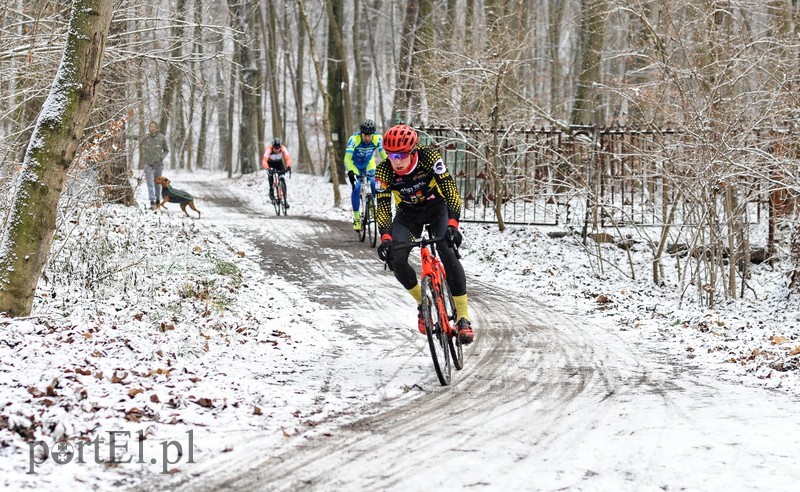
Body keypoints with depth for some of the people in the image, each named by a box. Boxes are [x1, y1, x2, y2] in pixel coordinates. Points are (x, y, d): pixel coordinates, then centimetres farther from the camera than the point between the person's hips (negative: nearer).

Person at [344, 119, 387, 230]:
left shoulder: (377, 139, -27)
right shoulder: (354, 139, -33)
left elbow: (384, 155, -28)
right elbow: (347, 158, -37)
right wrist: (350, 171, -53)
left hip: (368, 163, 2)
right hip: (354, 164, -2)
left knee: (374, 183, -23)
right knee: (356, 187, -18)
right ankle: (356, 218, -9)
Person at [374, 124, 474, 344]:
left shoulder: (429, 157, -29)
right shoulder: (383, 171, -23)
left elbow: (450, 189, -32)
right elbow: (383, 207, -20)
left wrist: (452, 223, -45)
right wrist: (385, 237, -36)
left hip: (437, 207, -2)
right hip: (408, 214, 2)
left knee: (447, 250, -26)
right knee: (396, 260, -20)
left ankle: (463, 317, -22)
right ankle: (423, 303, 7)